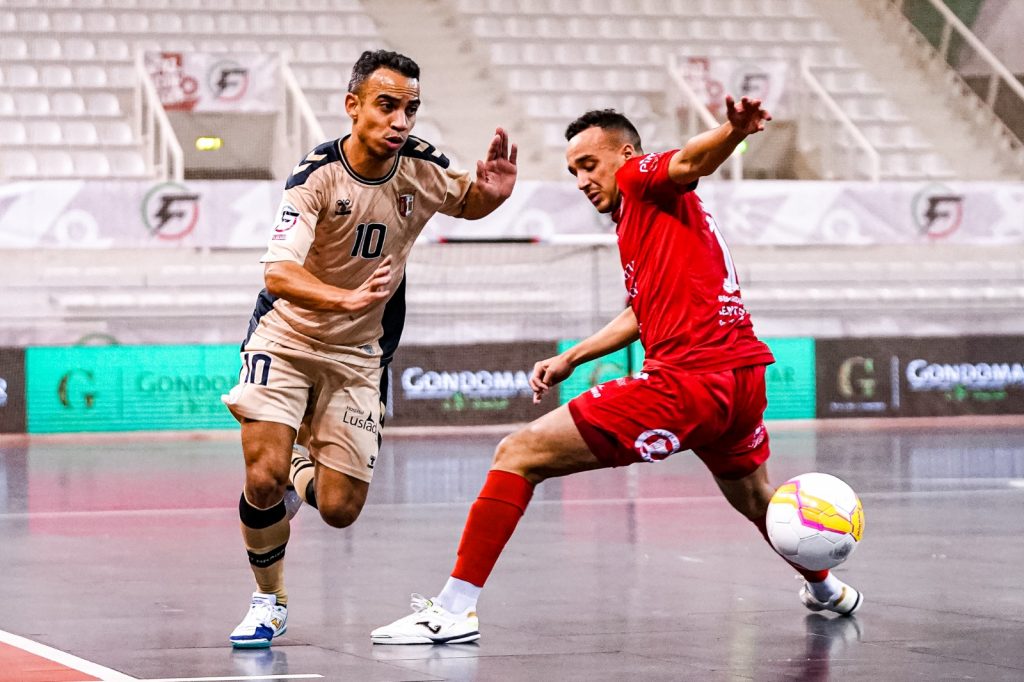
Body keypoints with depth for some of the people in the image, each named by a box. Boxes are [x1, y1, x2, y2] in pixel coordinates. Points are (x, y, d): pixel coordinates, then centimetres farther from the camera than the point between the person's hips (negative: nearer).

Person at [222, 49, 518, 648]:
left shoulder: (422, 169, -11)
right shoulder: (317, 176, -22)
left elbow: (467, 205, 12)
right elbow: (280, 273, -33)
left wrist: (492, 190, -13)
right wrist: (348, 298, -52)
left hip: (359, 355, 3)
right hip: (286, 338, -3)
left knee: (340, 510, -3)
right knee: (263, 477, -19)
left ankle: (303, 474, 34)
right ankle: (270, 601, 7)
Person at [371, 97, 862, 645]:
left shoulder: (642, 180, 1)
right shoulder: (635, 224, 26)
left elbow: (691, 160, -22)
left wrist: (734, 130, -43)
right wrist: (571, 358, 39)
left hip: (686, 381, -10)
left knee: (517, 455, -9)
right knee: (752, 497, 39)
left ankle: (456, 609, -14)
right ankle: (825, 588, 61)